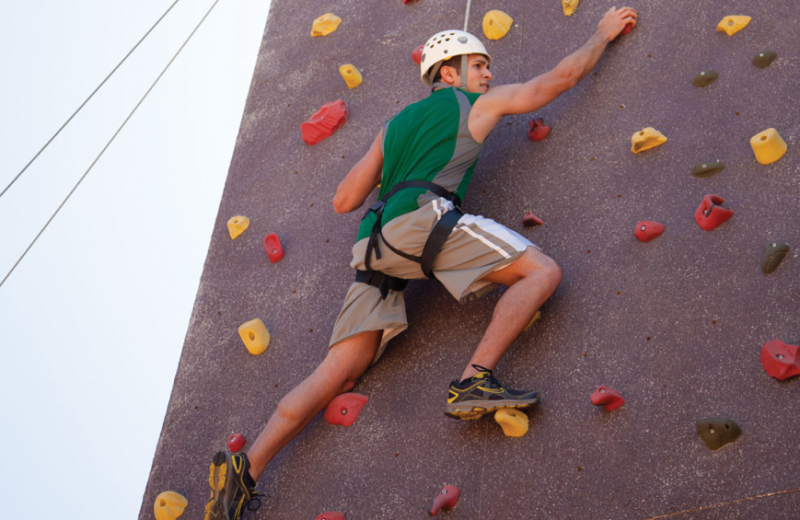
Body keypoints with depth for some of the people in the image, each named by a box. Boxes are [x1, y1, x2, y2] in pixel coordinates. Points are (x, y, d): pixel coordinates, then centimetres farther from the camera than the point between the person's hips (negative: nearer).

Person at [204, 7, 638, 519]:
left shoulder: (394, 126, 33)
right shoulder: (478, 105, 20)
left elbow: (343, 201, 27)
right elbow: (560, 78, 26)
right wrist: (604, 33, 42)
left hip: (375, 247, 6)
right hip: (423, 217, -6)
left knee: (339, 373, 2)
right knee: (544, 271, -5)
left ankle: (245, 468, -9)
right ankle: (476, 379, -23)